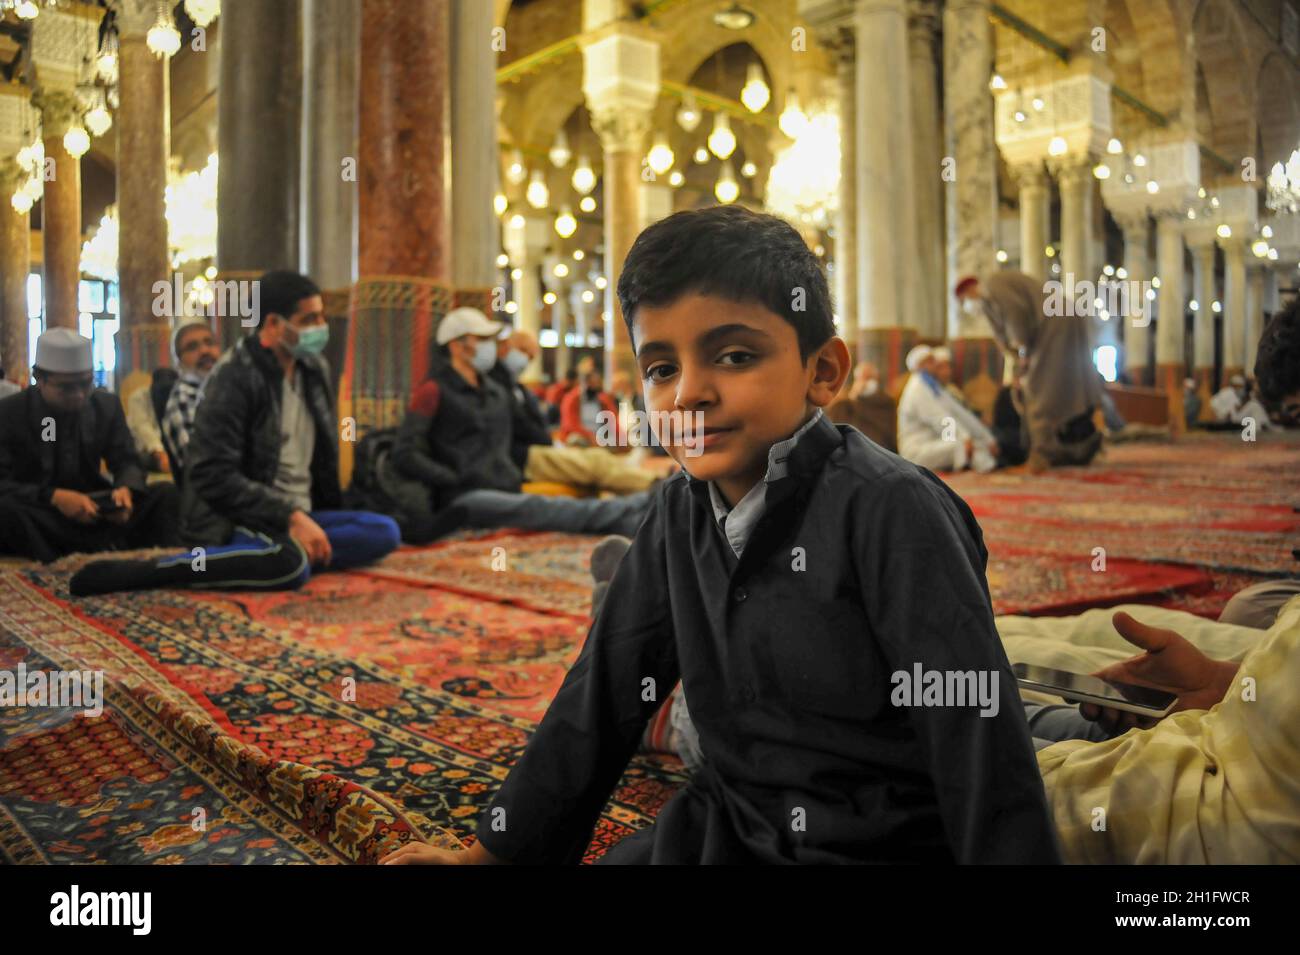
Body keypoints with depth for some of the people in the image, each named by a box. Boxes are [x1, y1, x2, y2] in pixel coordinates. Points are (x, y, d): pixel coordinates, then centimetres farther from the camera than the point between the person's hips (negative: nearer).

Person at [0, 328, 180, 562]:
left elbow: (127, 463, 5)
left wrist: (125, 489, -21)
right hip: (39, 515, -3)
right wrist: (54, 496, -31)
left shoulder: (107, 404, 5)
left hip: (93, 510, 3)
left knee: (166, 494, -18)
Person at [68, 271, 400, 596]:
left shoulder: (314, 370, 10)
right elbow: (214, 477, -19)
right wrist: (289, 517, -24)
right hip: (234, 521, -8)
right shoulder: (234, 377, -12)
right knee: (291, 564, -39)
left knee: (385, 532, -16)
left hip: (297, 516, 8)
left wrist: (300, 517, 13)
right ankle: (142, 571, -26)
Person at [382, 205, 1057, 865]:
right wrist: (493, 852, 8)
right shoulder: (680, 509, 0)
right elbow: (604, 690, 5)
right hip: (729, 828, 5)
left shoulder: (888, 508, -21)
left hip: (887, 844, -5)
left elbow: (981, 743, -21)